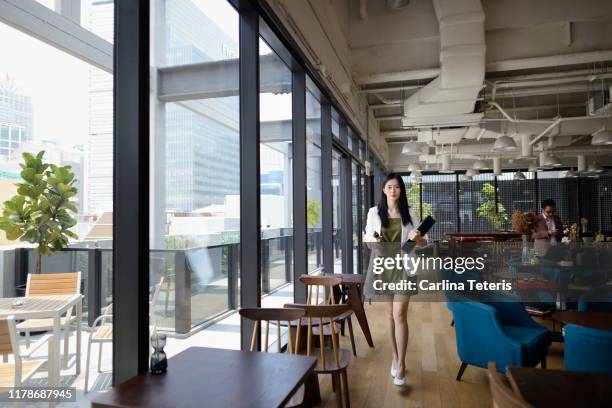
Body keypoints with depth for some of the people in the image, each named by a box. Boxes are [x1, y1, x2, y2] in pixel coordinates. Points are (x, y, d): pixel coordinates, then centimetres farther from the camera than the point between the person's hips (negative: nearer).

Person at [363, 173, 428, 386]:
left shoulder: (409, 214, 1)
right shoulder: (374, 212, 1)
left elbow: (423, 243, 3)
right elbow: (367, 238, 5)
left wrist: (418, 238, -20)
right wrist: (373, 241, -18)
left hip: (404, 267, -1)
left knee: (400, 314, -8)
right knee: (390, 313, 11)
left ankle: (401, 364, 0)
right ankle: (395, 357, 25)